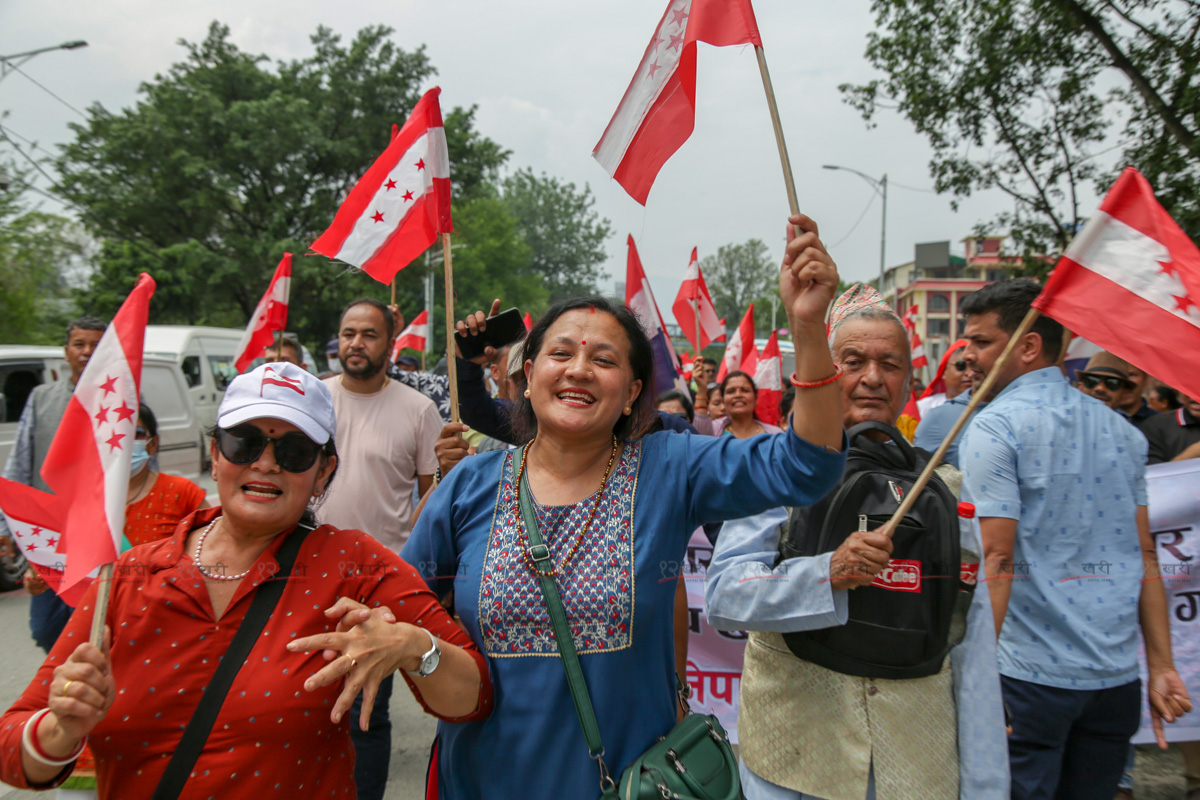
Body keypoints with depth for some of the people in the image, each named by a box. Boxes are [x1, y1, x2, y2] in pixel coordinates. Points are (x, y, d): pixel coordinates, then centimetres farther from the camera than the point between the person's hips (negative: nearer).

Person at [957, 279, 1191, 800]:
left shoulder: (993, 428, -11)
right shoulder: (1121, 430, 10)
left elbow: (996, 561, -17)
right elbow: (1146, 557, 9)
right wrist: (1161, 666, 11)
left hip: (1032, 674, -6)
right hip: (1118, 675, 7)